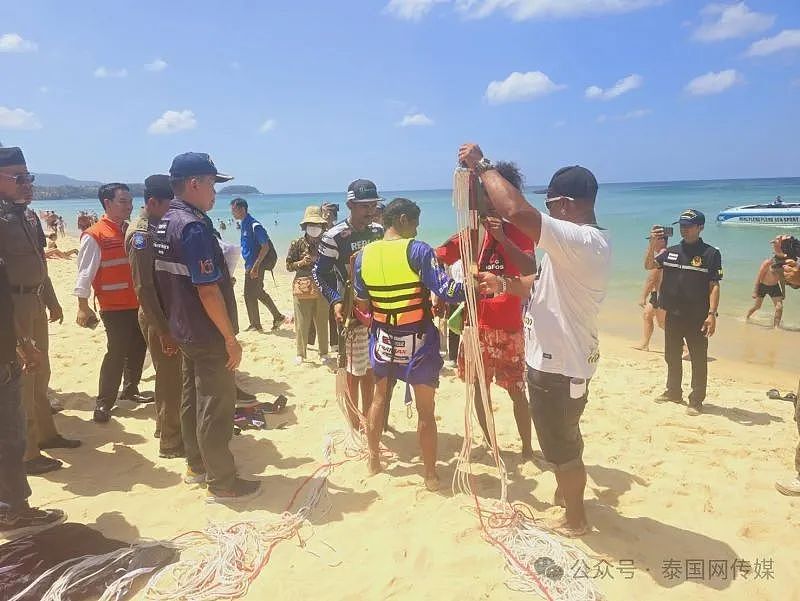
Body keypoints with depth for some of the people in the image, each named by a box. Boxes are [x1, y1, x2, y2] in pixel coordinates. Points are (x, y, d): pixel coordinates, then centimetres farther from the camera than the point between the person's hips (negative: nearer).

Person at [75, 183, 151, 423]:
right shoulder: (94, 235, -9)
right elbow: (85, 273, -11)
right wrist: (83, 306, -14)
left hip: (138, 303, 7)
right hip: (115, 307, -7)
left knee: (138, 349, 15)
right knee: (116, 353, -5)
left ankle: (130, 389, 33)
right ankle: (104, 403, 7)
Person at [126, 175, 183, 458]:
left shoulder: (155, 228, 9)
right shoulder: (141, 234, -19)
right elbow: (144, 289, -23)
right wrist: (164, 331, -24)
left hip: (166, 312, 9)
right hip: (157, 317, -9)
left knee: (169, 375, 20)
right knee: (170, 378, 0)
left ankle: (164, 426, 36)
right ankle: (170, 442, 11)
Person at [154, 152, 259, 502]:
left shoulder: (165, 223, 9)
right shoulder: (193, 226, -21)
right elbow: (208, 290, -24)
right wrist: (231, 338, -19)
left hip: (184, 330, 10)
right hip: (208, 335, -10)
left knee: (193, 398, 19)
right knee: (216, 407, 0)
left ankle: (196, 466, 33)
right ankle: (222, 483, 12)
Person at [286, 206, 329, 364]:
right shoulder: (297, 244, -1)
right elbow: (288, 266, 2)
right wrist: (301, 263, -14)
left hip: (321, 288, 2)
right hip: (302, 288, -1)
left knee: (322, 322, 8)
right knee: (301, 323, 3)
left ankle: (323, 352, 23)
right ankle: (300, 353, 18)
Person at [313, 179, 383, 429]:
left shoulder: (378, 231, 6)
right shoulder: (334, 237, -13)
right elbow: (320, 273, -9)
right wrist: (335, 302, -22)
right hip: (352, 311, -6)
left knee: (371, 367, 15)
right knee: (354, 369, 2)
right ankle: (354, 423, 17)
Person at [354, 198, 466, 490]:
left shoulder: (363, 255, -1)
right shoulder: (418, 250, -16)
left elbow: (363, 304, 7)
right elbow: (447, 291, -22)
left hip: (383, 339, 5)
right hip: (418, 341, -4)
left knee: (379, 398, 23)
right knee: (426, 409, 8)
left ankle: (374, 459, 38)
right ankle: (431, 475, 18)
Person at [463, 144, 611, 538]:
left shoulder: (583, 241, -27)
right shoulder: (582, 242, 8)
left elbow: (518, 212, -40)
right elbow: (545, 284, 19)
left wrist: (482, 165, -28)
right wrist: (503, 284, 8)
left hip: (560, 364, -10)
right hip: (557, 357, 10)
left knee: (562, 444, 10)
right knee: (561, 438, 28)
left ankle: (575, 520, 31)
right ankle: (566, 493, 51)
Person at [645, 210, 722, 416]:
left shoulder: (710, 254, -7)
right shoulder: (671, 251, 8)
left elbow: (714, 286, -9)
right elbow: (649, 266, 3)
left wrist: (712, 314, -17)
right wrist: (653, 245, -12)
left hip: (697, 317, -5)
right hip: (673, 314, 5)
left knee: (699, 360, 3)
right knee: (672, 357, 17)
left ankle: (696, 400, 12)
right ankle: (673, 391, 33)